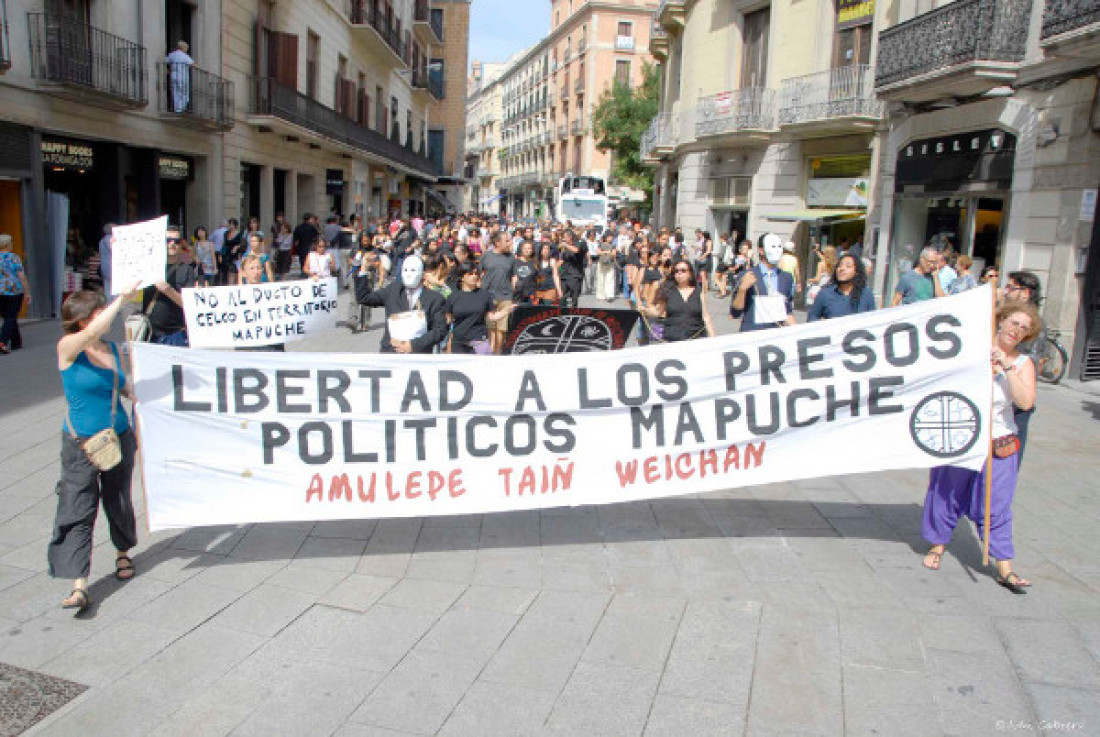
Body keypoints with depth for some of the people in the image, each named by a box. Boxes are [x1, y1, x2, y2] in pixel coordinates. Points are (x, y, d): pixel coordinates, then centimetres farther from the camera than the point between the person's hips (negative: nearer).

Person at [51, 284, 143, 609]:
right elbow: (92, 332, -32)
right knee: (77, 511, -7)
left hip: (119, 437, 5)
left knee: (119, 502, 17)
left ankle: (123, 553, 40)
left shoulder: (113, 349, 5)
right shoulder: (68, 347, -10)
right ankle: (79, 586, -6)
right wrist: (122, 299, -33)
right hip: (81, 444, -5)